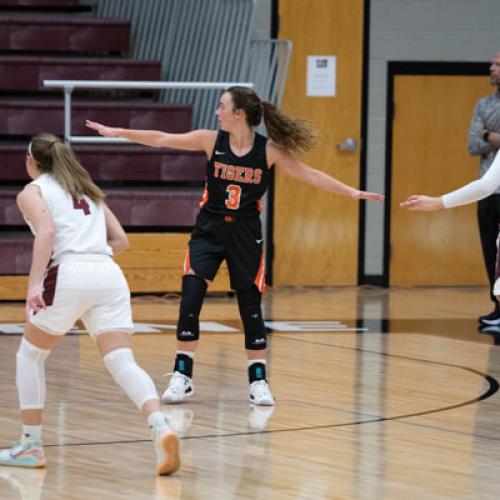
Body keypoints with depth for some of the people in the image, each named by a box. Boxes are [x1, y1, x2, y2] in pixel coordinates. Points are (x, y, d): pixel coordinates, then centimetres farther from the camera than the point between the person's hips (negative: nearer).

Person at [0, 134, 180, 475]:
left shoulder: (32, 192, 10)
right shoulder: (88, 191, 29)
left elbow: (47, 231, -10)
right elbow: (120, 240, 23)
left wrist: (35, 283, -18)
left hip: (69, 274, -4)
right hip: (110, 275, 5)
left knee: (30, 355, 17)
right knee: (122, 362, -6)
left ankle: (31, 445, 17)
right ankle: (161, 430, -31)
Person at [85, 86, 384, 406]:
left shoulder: (269, 150, -10)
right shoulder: (211, 140, -7)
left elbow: (310, 175, -6)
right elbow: (161, 140, -5)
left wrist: (352, 192, -11)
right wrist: (116, 132, -8)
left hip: (245, 235, -1)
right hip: (209, 231, 1)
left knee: (250, 307, 2)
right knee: (190, 300, -10)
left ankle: (259, 381, 15)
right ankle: (182, 377, 0)